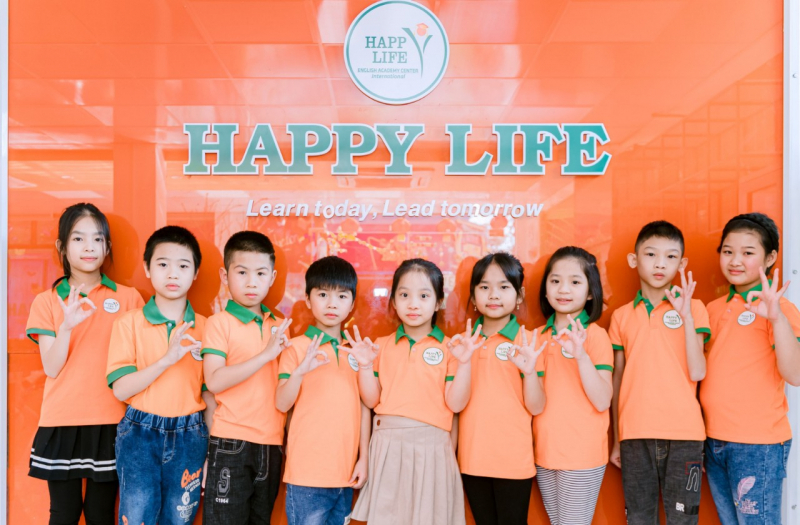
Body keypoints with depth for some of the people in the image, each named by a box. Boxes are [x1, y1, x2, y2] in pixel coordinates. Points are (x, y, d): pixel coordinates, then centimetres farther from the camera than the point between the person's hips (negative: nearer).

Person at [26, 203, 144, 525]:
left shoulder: (128, 298, 1)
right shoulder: (47, 301, 3)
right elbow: (51, 369, -4)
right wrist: (67, 326, -21)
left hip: (110, 422, 0)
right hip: (62, 423, 1)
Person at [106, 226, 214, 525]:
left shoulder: (204, 327, 2)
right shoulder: (129, 323, -3)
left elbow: (209, 394, 5)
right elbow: (120, 389, -10)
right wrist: (168, 358, -21)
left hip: (189, 436, 2)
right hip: (140, 433, -1)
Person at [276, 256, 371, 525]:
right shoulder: (298, 347, -4)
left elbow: (364, 407, 10)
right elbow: (281, 404, -7)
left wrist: (363, 458, 6)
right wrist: (300, 371, -24)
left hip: (345, 472, 4)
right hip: (307, 471, -4)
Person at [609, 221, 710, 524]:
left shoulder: (693, 308, 3)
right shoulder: (622, 316, 8)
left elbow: (697, 373, -7)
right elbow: (617, 381, 10)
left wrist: (686, 315, -14)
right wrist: (616, 440, 11)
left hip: (683, 434, -1)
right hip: (635, 436, 2)